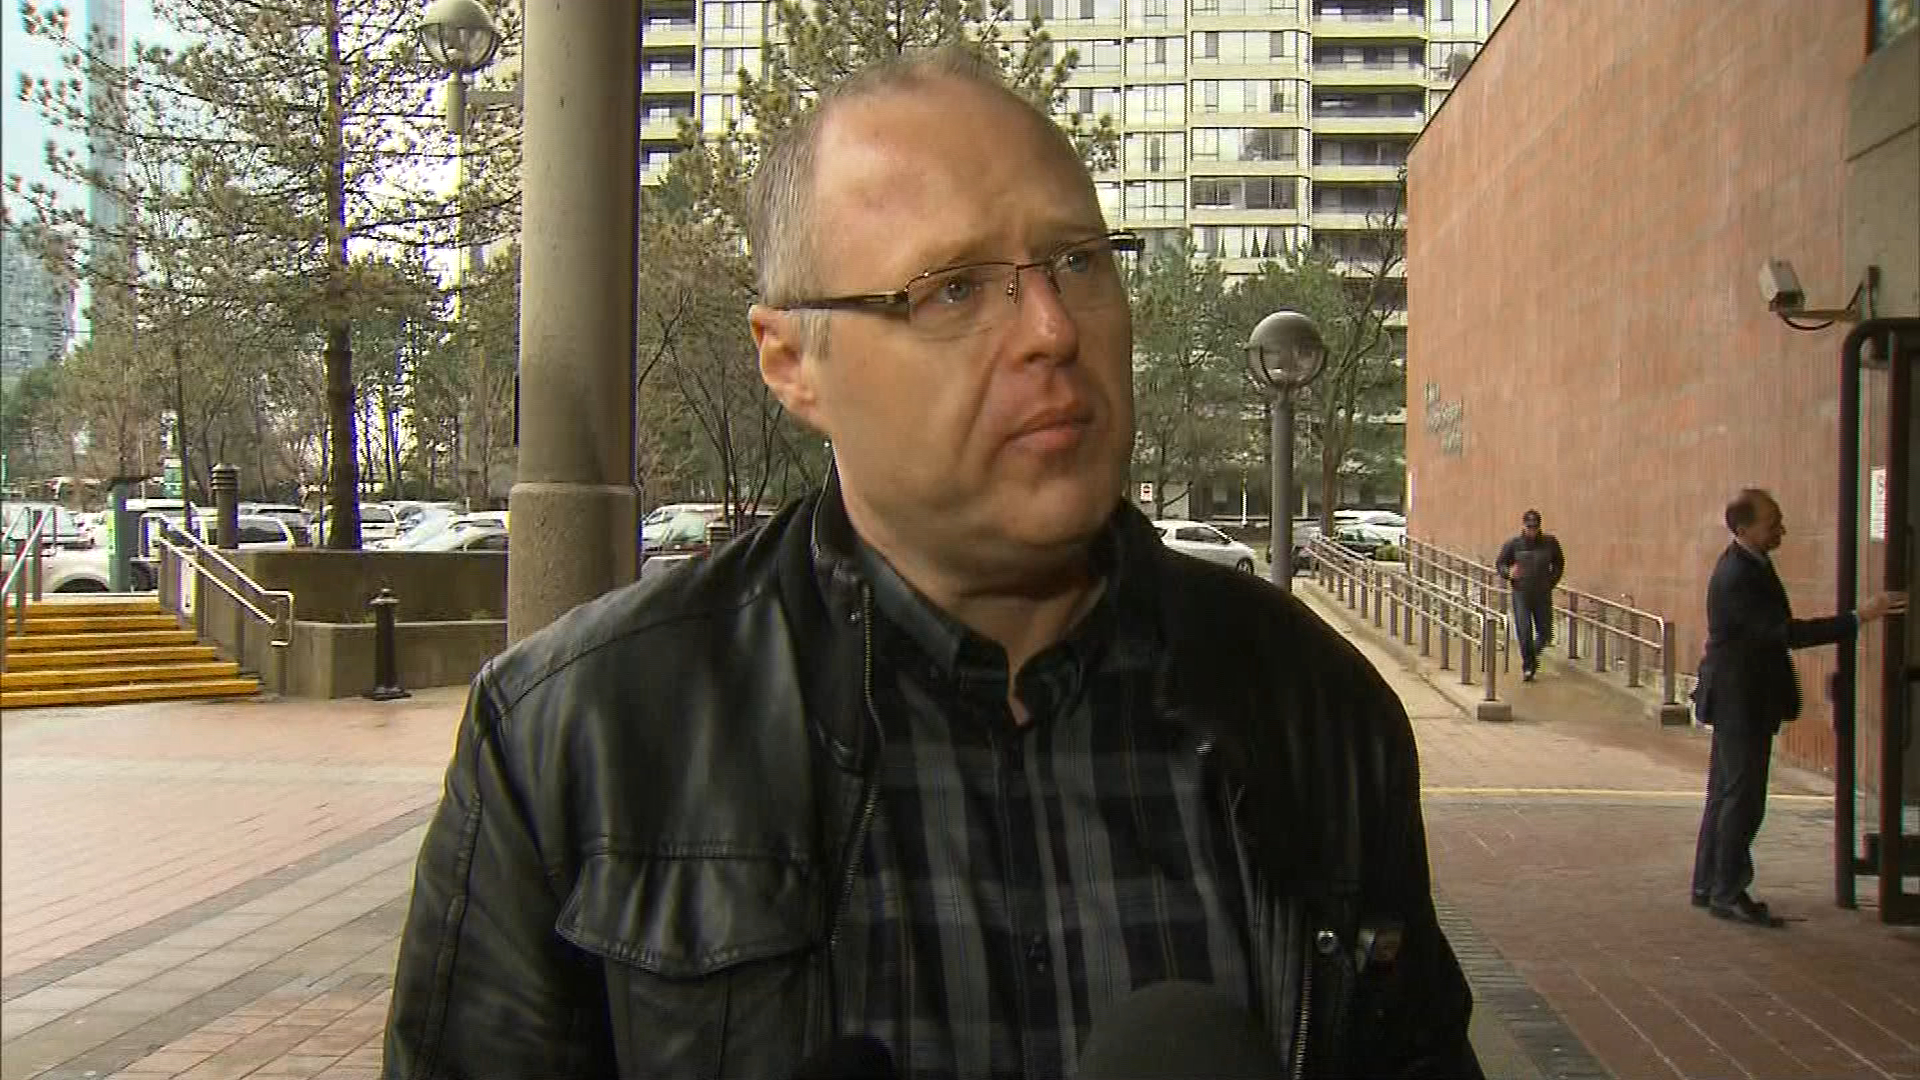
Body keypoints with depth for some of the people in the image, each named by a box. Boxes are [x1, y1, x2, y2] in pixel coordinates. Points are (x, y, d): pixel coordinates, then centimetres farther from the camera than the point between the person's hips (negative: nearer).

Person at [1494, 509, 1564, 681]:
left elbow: (1559, 564, 15)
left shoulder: (1550, 542, 0)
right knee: (1524, 631, -8)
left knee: (1544, 632, 4)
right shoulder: (1513, 544, -4)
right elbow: (1499, 564, 4)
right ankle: (1528, 665, 7)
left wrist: (1552, 582, 5)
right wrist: (1509, 573, -17)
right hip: (1521, 594, -2)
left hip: (1543, 595, 2)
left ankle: (1533, 655, 33)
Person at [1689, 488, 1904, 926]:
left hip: (1741, 698, 10)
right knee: (1742, 797, -3)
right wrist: (1859, 618, -28)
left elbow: (1777, 630, 18)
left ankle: (1708, 885, 23)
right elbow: (1788, 632, -28)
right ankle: (1728, 893, 5)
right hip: (1740, 699, -10)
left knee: (1727, 792, 15)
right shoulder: (1737, 577, -24)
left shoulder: (1749, 565, 8)